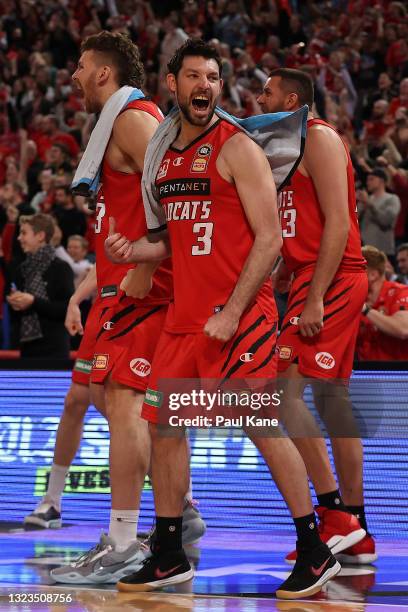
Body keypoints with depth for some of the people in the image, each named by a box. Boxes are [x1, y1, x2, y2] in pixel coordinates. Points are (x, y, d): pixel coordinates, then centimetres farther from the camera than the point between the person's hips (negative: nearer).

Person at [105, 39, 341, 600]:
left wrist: (232, 313, -19)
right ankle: (169, 557, 18)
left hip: (241, 315, -8)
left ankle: (315, 553, 4)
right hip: (184, 315, 8)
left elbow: (270, 239, -13)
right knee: (162, 425, 7)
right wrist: (135, 251, 2)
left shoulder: (237, 149, -9)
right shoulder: (167, 157, 14)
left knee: (264, 427, -6)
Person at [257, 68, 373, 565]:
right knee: (331, 399, 8)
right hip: (311, 282, 10)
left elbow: (337, 223, -17)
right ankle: (355, 534, 11)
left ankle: (333, 513, -14)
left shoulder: (318, 137, -8)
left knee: (285, 387, -15)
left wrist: (315, 299, -22)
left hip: (331, 281, -10)